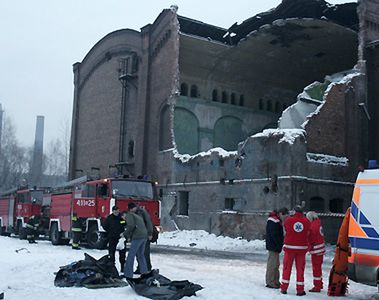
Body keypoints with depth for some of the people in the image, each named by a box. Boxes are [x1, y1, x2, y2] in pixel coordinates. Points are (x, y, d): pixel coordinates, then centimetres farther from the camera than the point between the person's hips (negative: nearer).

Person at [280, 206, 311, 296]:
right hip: (302, 248, 1)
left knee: (287, 268, 9)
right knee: (300, 268, 7)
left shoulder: (288, 221, -7)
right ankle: (300, 290, 8)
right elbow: (308, 234, 4)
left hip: (289, 247, 0)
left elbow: (285, 231, 4)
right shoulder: (307, 222, -4)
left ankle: (284, 288, 12)